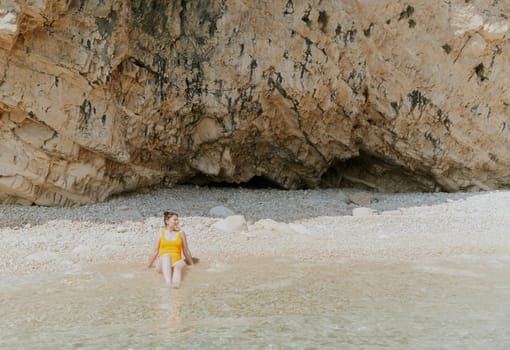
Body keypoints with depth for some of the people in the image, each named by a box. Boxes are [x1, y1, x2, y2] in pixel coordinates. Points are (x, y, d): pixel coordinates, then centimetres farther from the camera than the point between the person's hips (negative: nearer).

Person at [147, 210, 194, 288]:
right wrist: (148, 266, 20)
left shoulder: (181, 233, 12)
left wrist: (191, 264, 22)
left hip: (177, 261, 1)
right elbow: (155, 252, 17)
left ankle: (176, 282, -67)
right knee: (166, 255, -35)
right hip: (164, 264, -1)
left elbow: (186, 251, 18)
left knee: (181, 264, -36)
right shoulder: (161, 233, 11)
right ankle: (168, 282, -58)